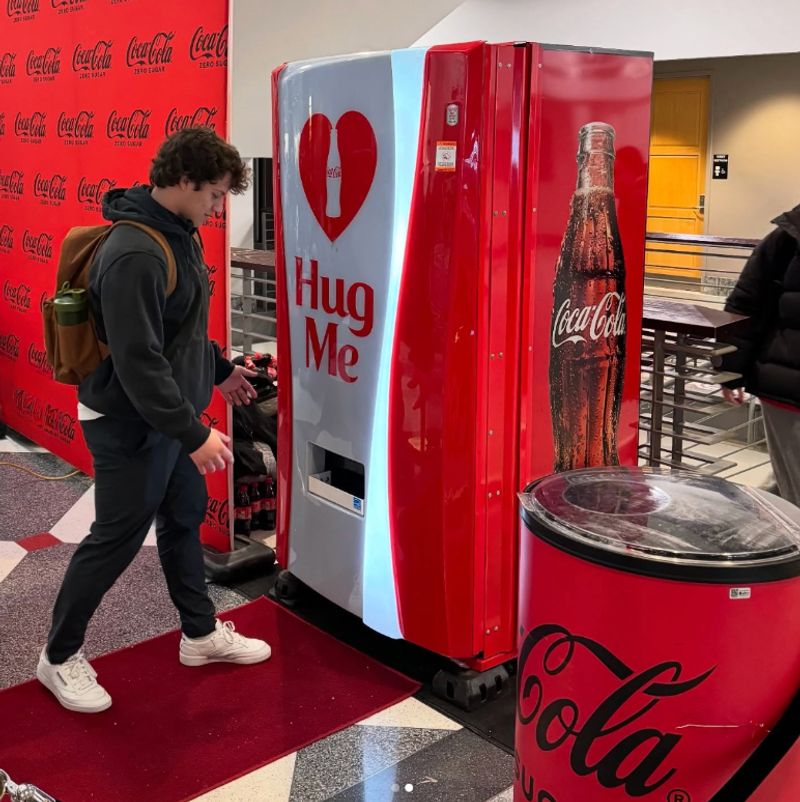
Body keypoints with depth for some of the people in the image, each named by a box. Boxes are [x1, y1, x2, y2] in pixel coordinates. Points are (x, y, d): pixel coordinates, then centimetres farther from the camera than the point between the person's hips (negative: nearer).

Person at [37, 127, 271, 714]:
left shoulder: (179, 234, 4)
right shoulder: (135, 254, -27)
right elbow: (138, 362, -29)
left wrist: (220, 370, 23)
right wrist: (195, 434, -27)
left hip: (171, 417, 9)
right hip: (131, 425, -9)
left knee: (185, 517, 18)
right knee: (117, 539, 4)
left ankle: (201, 633, 35)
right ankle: (60, 656, 24)